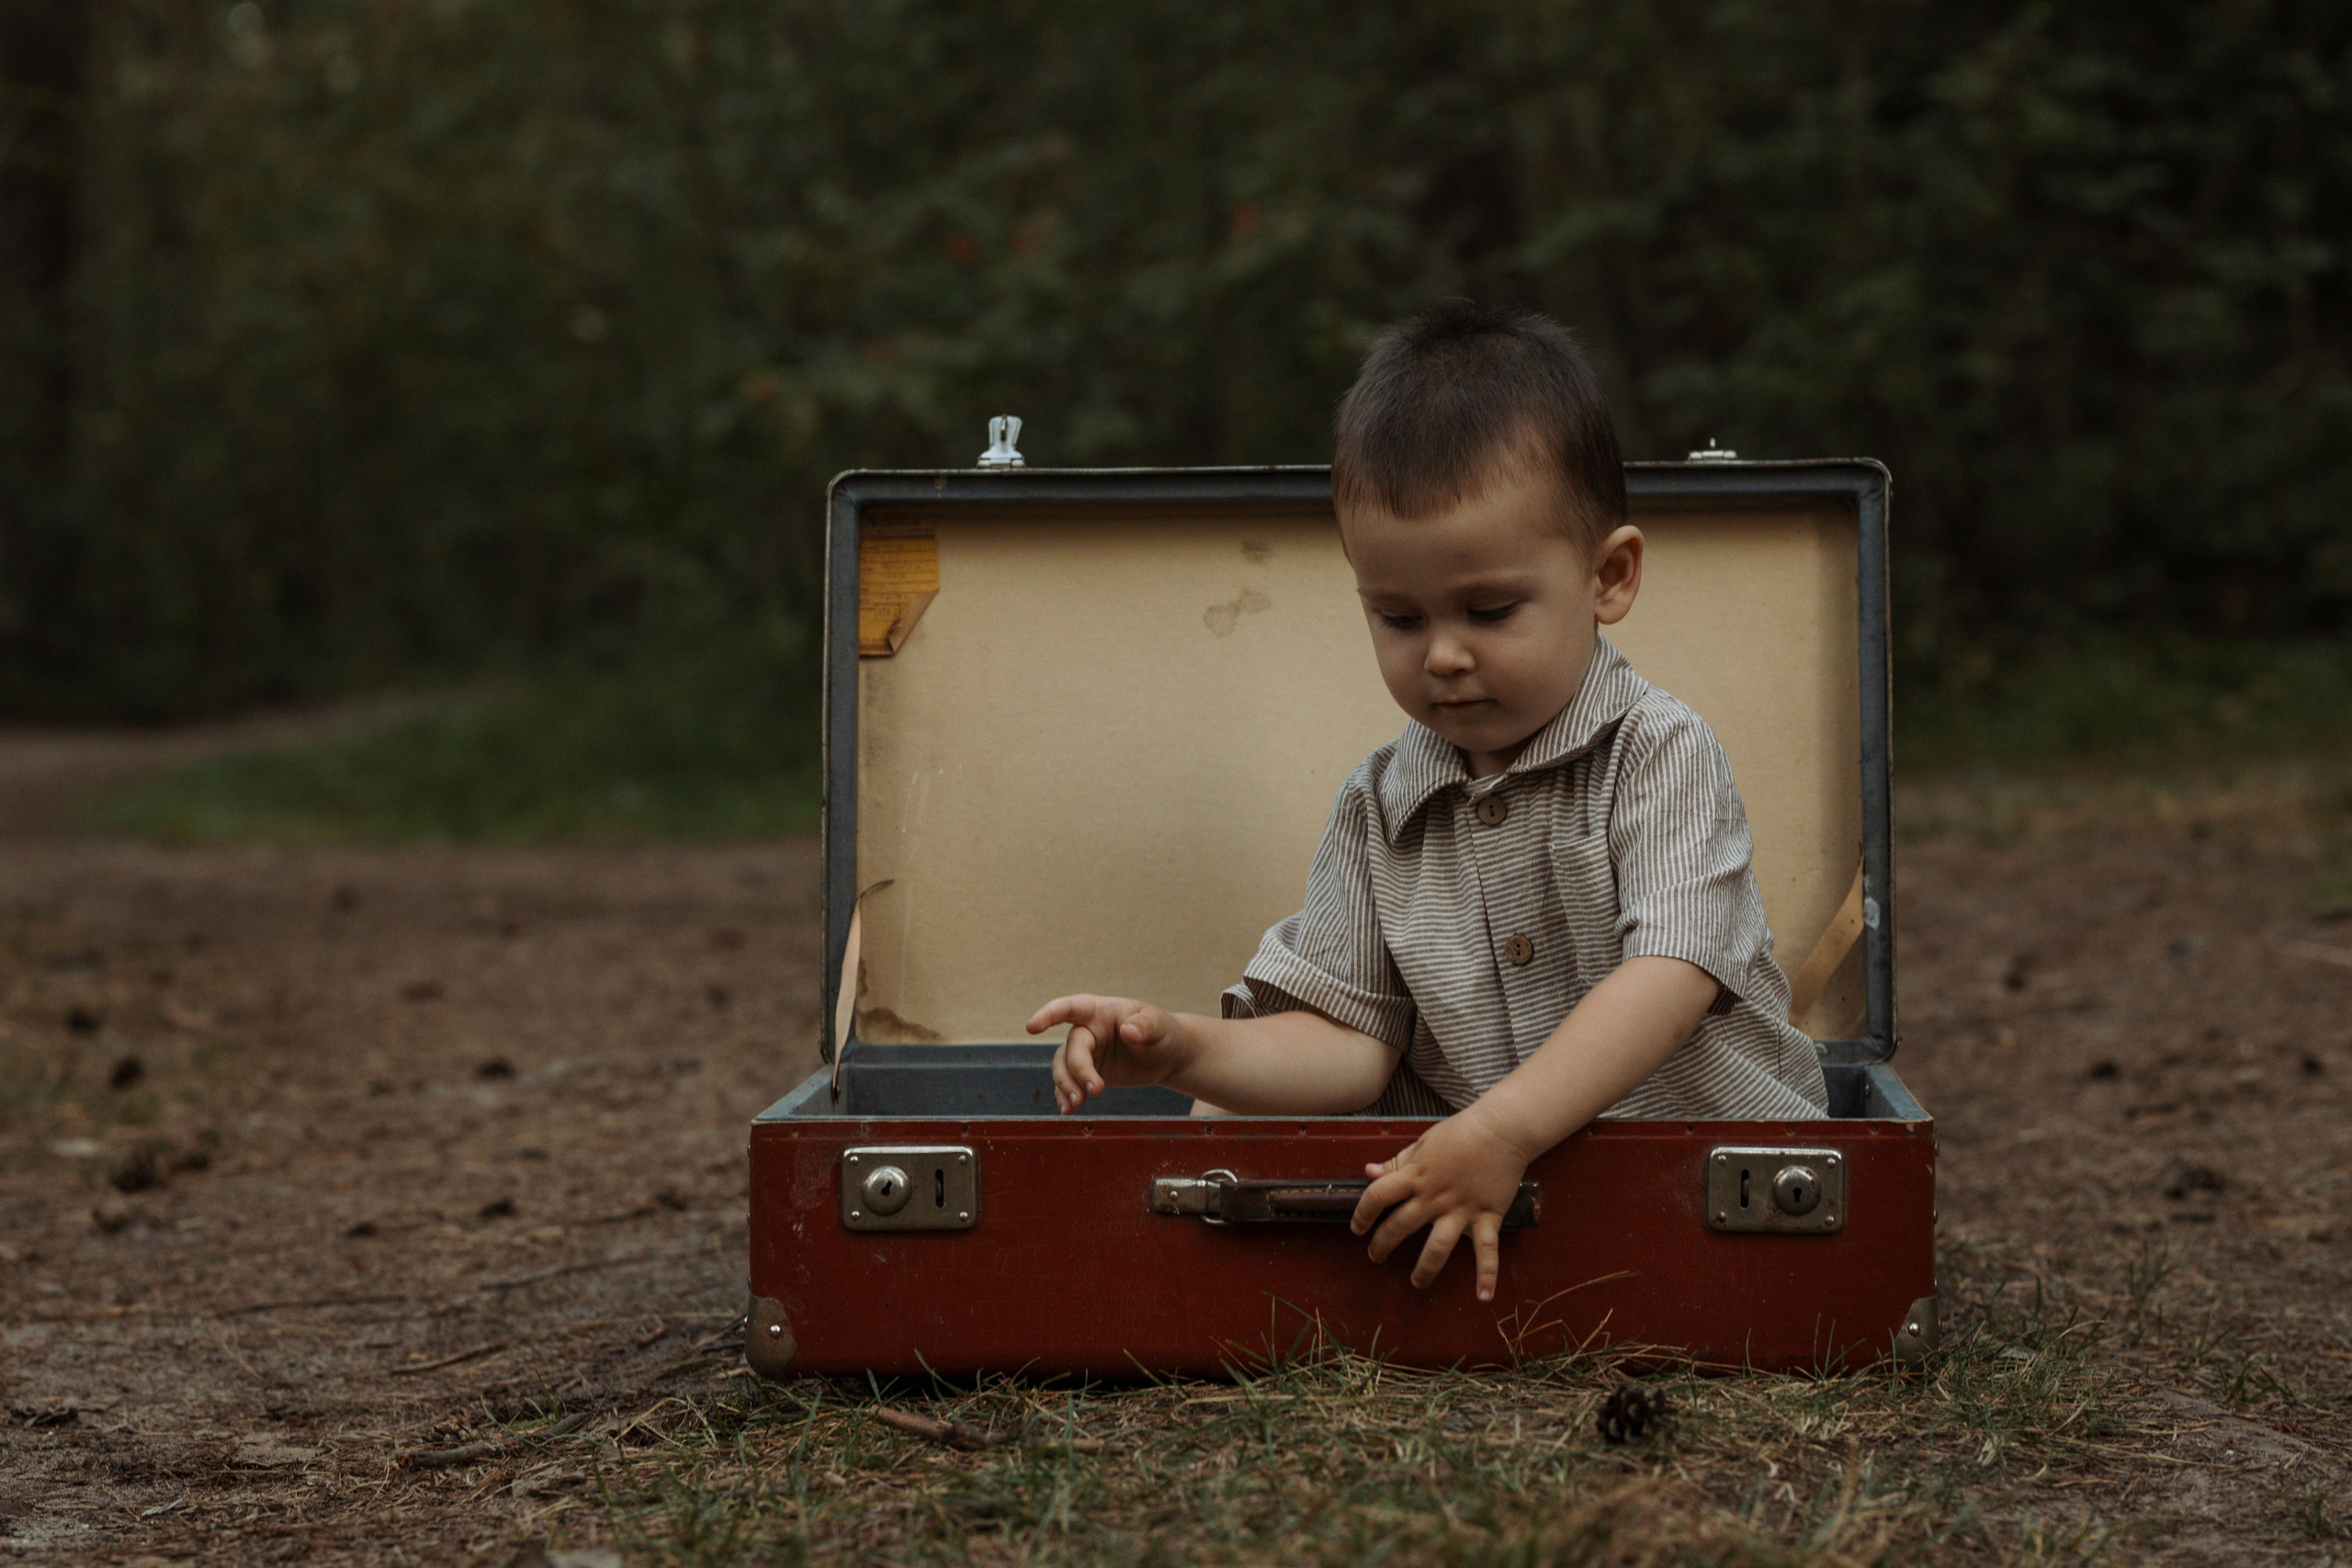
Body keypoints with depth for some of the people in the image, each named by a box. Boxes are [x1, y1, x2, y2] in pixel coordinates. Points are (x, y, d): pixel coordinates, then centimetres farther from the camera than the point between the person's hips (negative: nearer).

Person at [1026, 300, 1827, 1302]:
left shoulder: (1660, 756, -8)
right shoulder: (1376, 812, 5)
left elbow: (1670, 976, -22)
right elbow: (1349, 1044, 2)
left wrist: (1504, 1129, -33)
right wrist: (1188, 1052, -17)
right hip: (1469, 1176, 2)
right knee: (1228, 1128, -18)